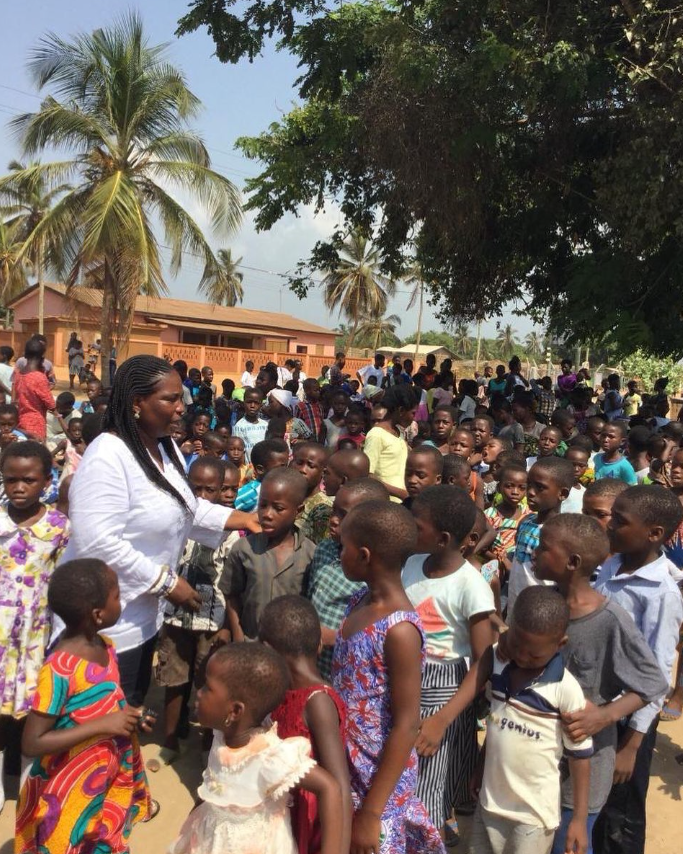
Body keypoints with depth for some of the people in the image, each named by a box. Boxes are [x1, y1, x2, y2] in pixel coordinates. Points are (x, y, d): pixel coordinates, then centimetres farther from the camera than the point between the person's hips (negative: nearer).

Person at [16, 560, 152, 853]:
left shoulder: (104, 645, -5)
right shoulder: (60, 670, -30)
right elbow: (32, 743, -27)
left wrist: (130, 716, -7)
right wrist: (102, 725, -30)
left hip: (107, 779, 7)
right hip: (70, 791, -7)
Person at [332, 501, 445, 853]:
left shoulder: (399, 629, -25)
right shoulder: (360, 602, -2)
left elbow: (406, 727, -22)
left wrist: (371, 812, -18)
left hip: (378, 776, -7)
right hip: (345, 766, 7)